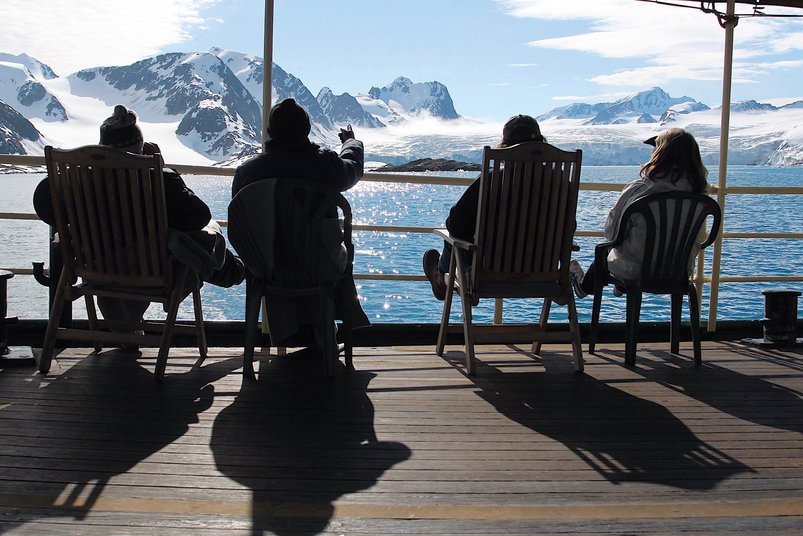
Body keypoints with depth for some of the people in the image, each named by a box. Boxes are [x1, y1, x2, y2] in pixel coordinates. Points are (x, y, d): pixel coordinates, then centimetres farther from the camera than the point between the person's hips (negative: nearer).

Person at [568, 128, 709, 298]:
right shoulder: (698, 197, -11)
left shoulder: (638, 189, -22)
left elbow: (611, 230, -12)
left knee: (603, 255, 29)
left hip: (636, 271, -3)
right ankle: (621, 287, 61)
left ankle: (584, 286, 59)